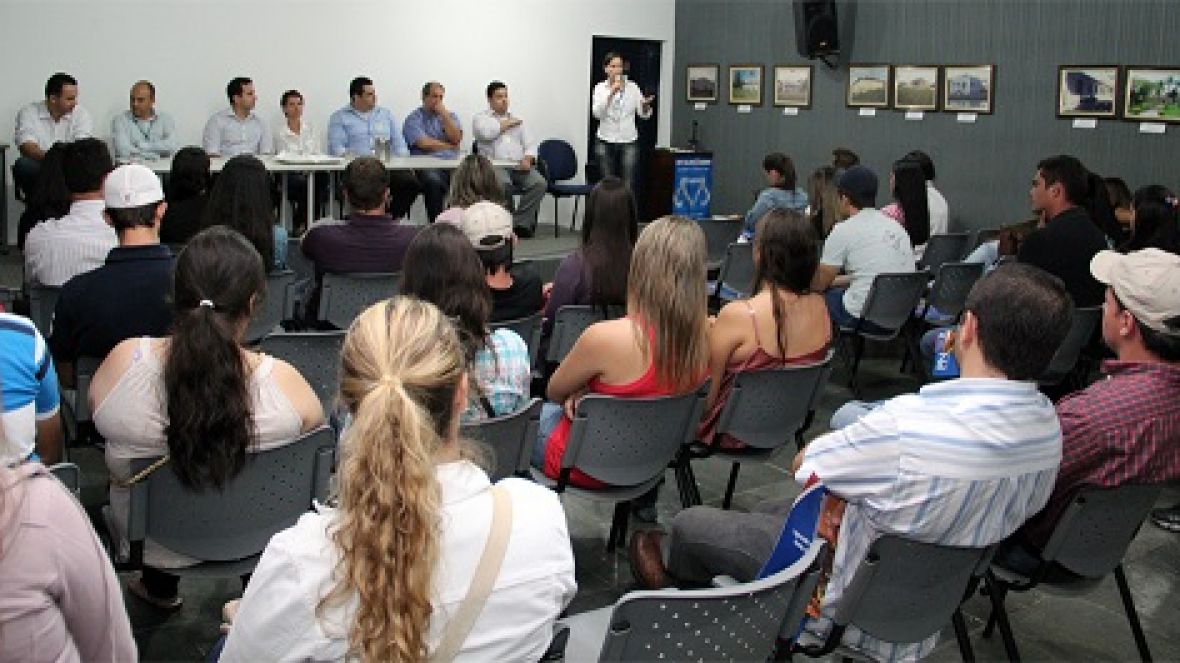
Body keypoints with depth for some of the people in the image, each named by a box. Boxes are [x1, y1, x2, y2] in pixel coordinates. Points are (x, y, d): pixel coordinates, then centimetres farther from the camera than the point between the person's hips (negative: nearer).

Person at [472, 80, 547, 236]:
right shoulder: (481, 117, 13)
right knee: (503, 183, -38)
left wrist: (527, 159, -5)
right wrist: (508, 123, 4)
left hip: (519, 165, 4)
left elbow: (530, 144, 18)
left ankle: (519, 223, -23)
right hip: (495, 165, -4)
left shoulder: (517, 119, 26)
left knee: (540, 183, -26)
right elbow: (487, 132, -12)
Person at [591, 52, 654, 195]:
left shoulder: (632, 87, 4)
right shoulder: (600, 88, 1)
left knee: (629, 187, -6)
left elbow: (643, 114, 1)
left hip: (628, 141, 0)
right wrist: (611, 92, -24)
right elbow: (597, 113, -15)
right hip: (605, 142, 0)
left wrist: (646, 105, -22)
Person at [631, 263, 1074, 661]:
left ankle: (671, 564, 50)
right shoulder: (1049, 427, -14)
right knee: (770, 510, 29)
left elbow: (803, 466, -19)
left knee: (691, 521, 16)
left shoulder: (908, 423, -37)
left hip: (851, 609, -7)